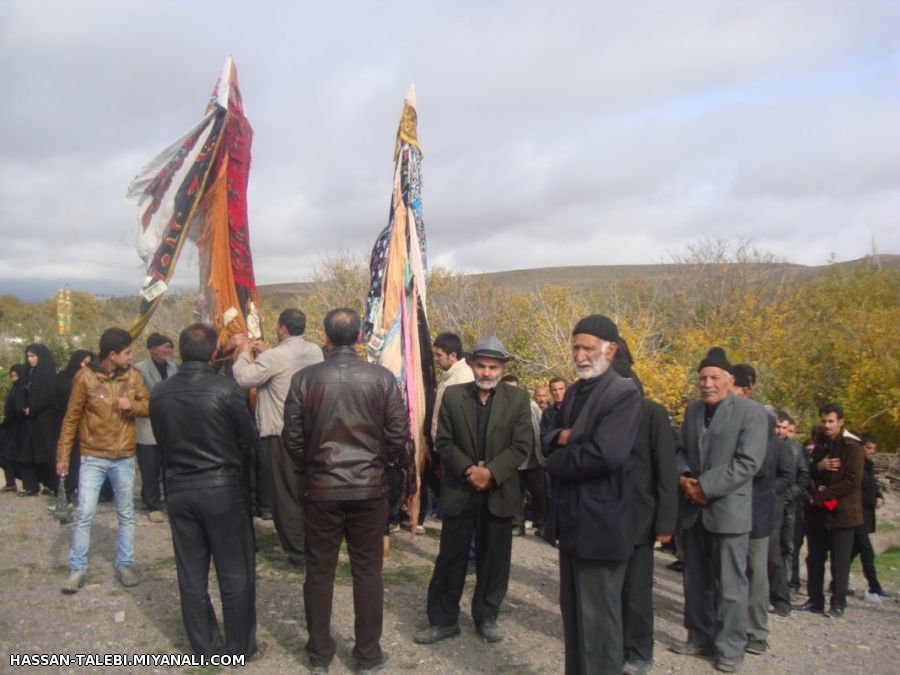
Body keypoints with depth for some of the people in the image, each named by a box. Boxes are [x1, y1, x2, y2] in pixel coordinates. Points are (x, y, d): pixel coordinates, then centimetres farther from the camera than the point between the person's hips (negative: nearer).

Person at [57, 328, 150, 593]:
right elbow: (71, 418, -4)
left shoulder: (133, 376, -2)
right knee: (84, 514, -2)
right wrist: (63, 455, -4)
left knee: (126, 515, 10)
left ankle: (124, 565, 23)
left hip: (124, 458, 3)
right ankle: (78, 568, 13)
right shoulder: (85, 377, -9)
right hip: (93, 458, -3)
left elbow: (149, 405, 6)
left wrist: (133, 405, -16)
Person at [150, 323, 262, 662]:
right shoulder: (226, 389, -16)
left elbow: (161, 440, 8)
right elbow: (249, 437, -6)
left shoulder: (160, 392, -2)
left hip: (179, 489, 4)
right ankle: (241, 647, 19)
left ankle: (204, 648, 24)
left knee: (191, 575, 13)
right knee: (236, 573, 9)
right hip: (223, 488, -4)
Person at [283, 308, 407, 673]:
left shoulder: (304, 379, -7)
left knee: (319, 572, 13)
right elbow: (398, 435, -5)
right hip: (369, 488, 0)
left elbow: (292, 437, -2)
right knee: (368, 571, 11)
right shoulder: (382, 377, -7)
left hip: (320, 488, 0)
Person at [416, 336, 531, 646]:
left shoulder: (517, 398, -2)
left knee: (494, 558, 10)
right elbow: (443, 442, -2)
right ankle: (443, 619, 19)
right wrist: (468, 470, -16)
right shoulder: (452, 395, 0)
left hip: (499, 492, 0)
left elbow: (522, 445, -7)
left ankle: (486, 617, 27)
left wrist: (491, 472, -18)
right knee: (450, 557, 6)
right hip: (459, 490, 0)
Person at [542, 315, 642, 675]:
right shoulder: (574, 391, 13)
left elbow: (605, 454, -27)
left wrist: (554, 462, -12)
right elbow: (550, 434, 17)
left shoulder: (623, 393, -16)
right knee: (572, 611, 20)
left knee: (597, 616, 3)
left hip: (599, 522, -9)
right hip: (570, 518, 9)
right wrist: (560, 436, -7)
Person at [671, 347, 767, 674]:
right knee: (696, 581, 14)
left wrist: (706, 487, -17)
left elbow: (748, 462, -16)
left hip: (728, 510, -5)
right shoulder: (692, 410, 11)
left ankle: (730, 648, 17)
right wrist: (683, 475, -5)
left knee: (729, 585, 4)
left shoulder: (751, 411, -8)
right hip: (693, 509, 6)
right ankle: (700, 637, 28)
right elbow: (681, 450, 17)